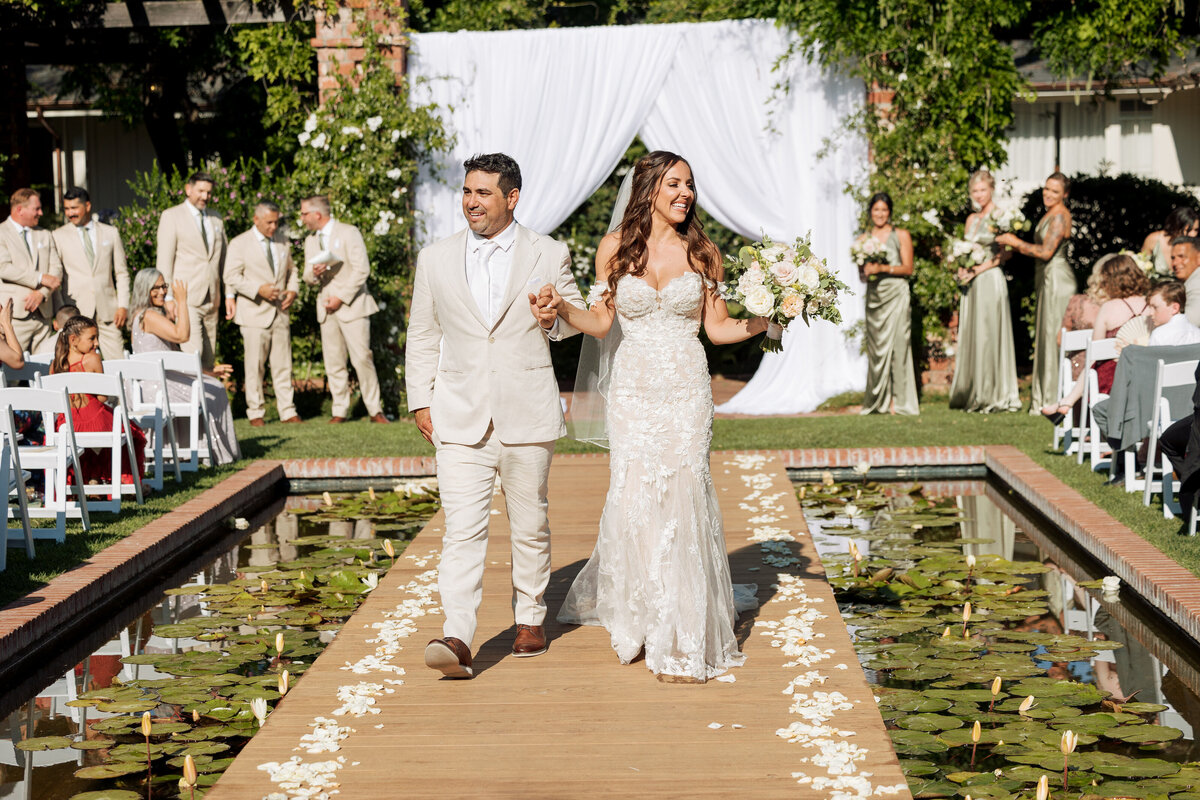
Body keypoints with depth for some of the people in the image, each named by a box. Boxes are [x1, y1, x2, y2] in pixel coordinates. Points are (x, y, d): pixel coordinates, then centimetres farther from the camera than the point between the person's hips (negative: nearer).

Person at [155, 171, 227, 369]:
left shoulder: (216, 220, 16)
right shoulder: (171, 216, -1)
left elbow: (224, 260, 19)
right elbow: (164, 259, -6)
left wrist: (229, 295, 12)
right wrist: (168, 297, -12)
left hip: (211, 300, 6)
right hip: (185, 298, -6)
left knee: (209, 358, 6)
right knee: (193, 354, -17)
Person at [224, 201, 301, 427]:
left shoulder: (282, 243, 15)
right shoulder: (239, 244, -1)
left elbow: (291, 271, 24)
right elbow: (231, 277, -8)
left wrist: (293, 290, 3)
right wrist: (258, 289, -19)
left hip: (280, 312, 4)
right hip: (255, 313, -4)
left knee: (283, 364, 4)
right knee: (255, 365, -3)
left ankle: (287, 410, 8)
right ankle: (255, 412, 4)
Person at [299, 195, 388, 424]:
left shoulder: (349, 233, -4)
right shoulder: (311, 241, 16)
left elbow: (362, 269, -10)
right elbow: (307, 277, 19)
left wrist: (341, 297, -13)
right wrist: (313, 272, -7)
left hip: (352, 305, -6)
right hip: (327, 309, 6)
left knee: (362, 359, -10)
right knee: (333, 362, 2)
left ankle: (375, 410, -3)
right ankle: (340, 410, 8)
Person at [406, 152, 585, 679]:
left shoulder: (549, 255, 4)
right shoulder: (435, 260, 7)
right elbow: (423, 337, 13)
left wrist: (555, 320, -8)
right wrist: (420, 401, 7)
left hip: (527, 415, 0)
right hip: (459, 417, 0)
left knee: (529, 526, 11)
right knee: (462, 528, -11)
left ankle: (530, 617, 30)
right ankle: (457, 639, -18)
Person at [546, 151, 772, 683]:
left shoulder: (701, 253, 4)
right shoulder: (614, 249, 3)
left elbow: (718, 328, 8)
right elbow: (600, 322, 8)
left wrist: (762, 321, -10)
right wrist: (563, 309, -10)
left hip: (686, 389, 0)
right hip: (634, 388, 1)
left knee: (682, 498, -7)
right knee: (634, 497, -3)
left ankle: (683, 643, 0)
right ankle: (635, 615, 24)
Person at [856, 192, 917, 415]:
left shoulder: (901, 236, 5)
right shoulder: (863, 239, 13)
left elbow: (908, 268, -1)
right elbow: (861, 271, 15)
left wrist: (883, 268, -14)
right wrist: (866, 270, -8)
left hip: (896, 296, -3)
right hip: (874, 296, 3)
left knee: (896, 345, -7)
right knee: (876, 346, 0)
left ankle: (897, 400, -6)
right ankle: (878, 401, 4)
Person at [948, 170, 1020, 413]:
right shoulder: (971, 219, 17)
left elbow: (1007, 252, -10)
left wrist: (981, 268, -16)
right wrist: (963, 267, 4)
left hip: (990, 279, -7)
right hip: (971, 282, 7)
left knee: (988, 334, -7)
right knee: (970, 335, 5)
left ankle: (994, 396, -2)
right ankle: (973, 395, 10)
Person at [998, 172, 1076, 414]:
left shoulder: (1060, 216, -13)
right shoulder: (1049, 215, 17)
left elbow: (1046, 251, -19)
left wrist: (1016, 242, -11)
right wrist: (1013, 245, 16)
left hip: (1057, 279, -10)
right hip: (1047, 280, 10)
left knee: (1054, 337, -7)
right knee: (1045, 337, 11)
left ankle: (1054, 400, -3)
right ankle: (1043, 399, 15)